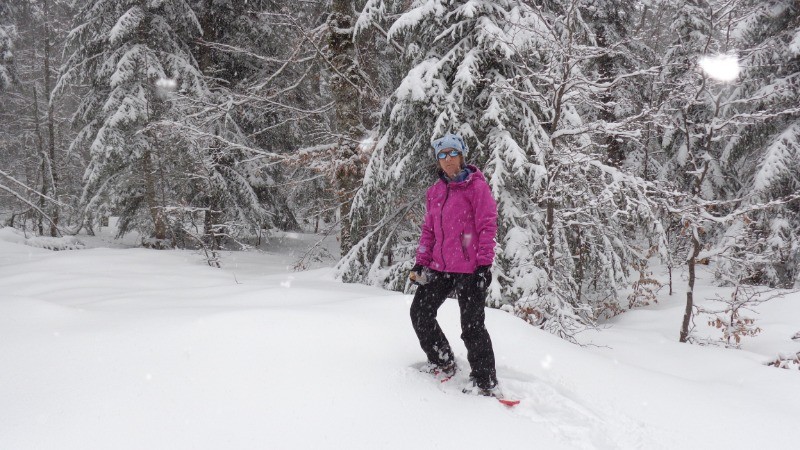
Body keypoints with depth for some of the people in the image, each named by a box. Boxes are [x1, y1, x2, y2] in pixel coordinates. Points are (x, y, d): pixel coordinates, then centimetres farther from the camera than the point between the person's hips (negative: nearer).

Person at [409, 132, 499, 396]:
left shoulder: (476, 186, -5)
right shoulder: (435, 191, 13)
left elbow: (487, 226, -10)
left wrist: (484, 264, -16)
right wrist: (421, 262, 9)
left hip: (470, 268, -7)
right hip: (440, 267, 7)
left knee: (472, 325, -4)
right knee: (420, 312, 10)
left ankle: (485, 382, 9)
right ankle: (442, 363, 28)